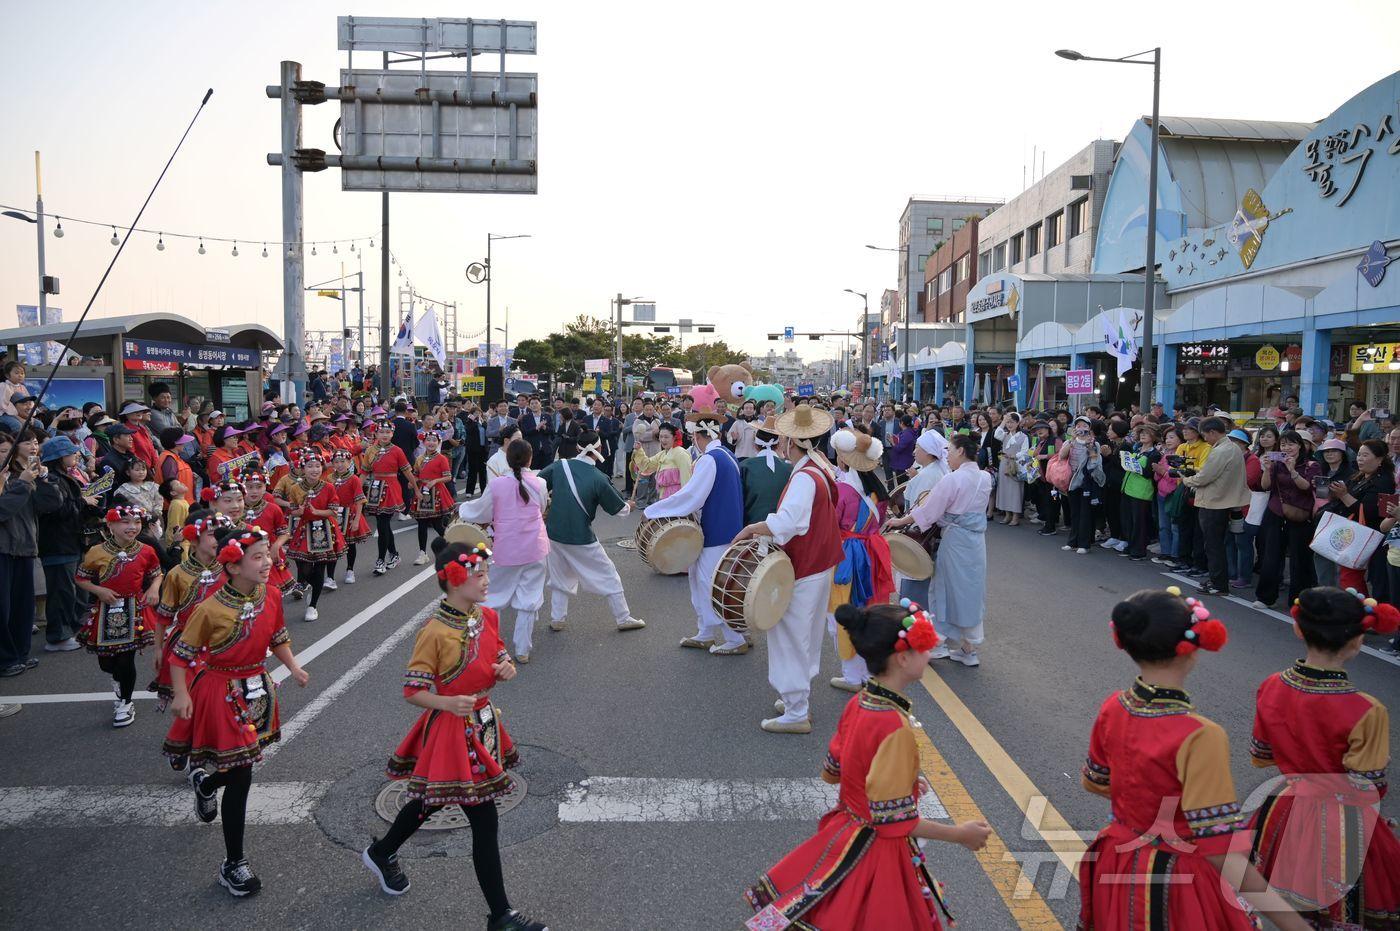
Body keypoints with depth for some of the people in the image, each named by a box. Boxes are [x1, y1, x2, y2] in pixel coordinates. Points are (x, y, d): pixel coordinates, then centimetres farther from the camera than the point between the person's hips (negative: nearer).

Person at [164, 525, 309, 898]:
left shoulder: (270, 595, -5)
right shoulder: (211, 609, -23)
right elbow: (181, 654, -12)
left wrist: (293, 666, -2)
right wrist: (181, 694, -18)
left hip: (256, 689, 6)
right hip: (221, 693, -6)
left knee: (239, 767, 21)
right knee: (240, 776, -5)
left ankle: (204, 783, 59)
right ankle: (233, 864, 11)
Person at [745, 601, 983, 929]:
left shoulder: (858, 703, -4)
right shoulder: (895, 727, -29)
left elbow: (831, 771, 10)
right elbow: (894, 819, -24)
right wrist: (960, 834, -13)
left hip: (846, 835, 8)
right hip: (876, 853, -8)